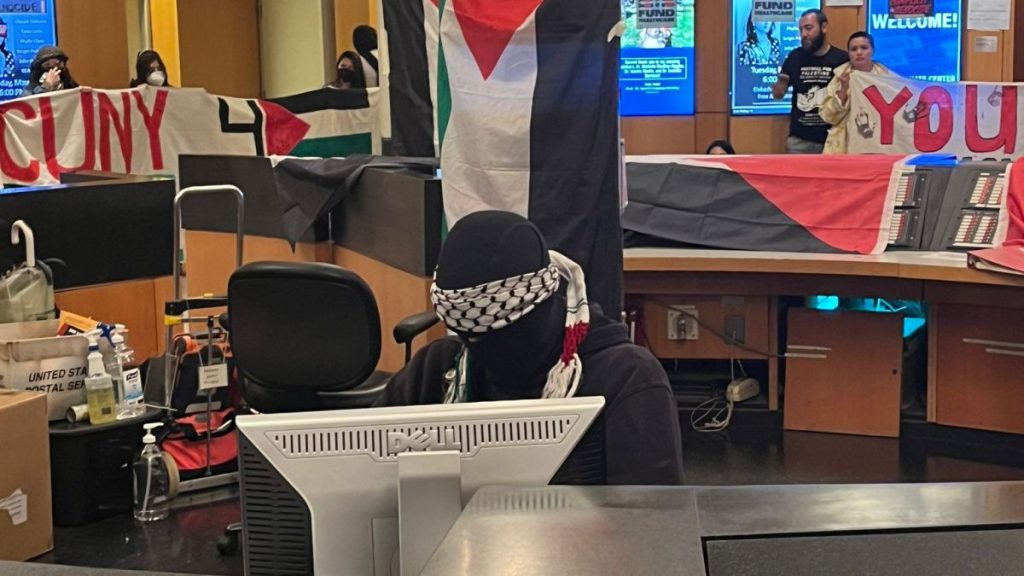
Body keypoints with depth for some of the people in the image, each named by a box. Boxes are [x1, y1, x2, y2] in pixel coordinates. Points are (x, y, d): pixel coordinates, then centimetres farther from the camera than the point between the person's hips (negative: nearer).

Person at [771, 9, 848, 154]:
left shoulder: (842, 59, -4)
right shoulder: (795, 57, 6)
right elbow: (778, 95, 11)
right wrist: (780, 84, -12)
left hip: (832, 139, -2)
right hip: (799, 139, 2)